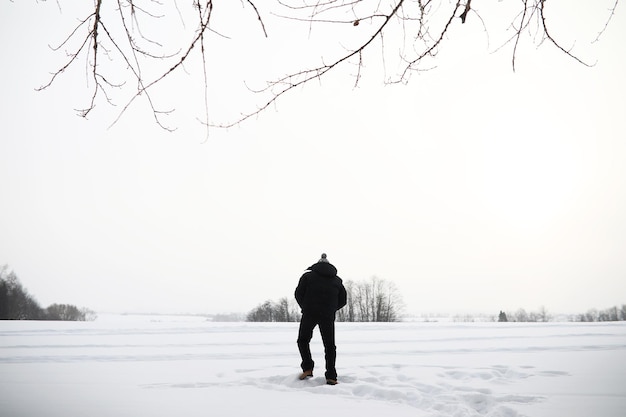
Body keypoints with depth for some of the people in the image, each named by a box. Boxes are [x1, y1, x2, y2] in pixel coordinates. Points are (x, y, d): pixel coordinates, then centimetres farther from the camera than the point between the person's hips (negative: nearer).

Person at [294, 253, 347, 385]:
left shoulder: (308, 276, 8)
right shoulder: (337, 280, 16)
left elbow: (299, 294, 1)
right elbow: (343, 300, 12)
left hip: (309, 314, -2)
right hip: (328, 317, 2)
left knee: (303, 340, 17)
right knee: (330, 345, 11)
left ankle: (307, 368, 4)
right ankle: (331, 377, 3)